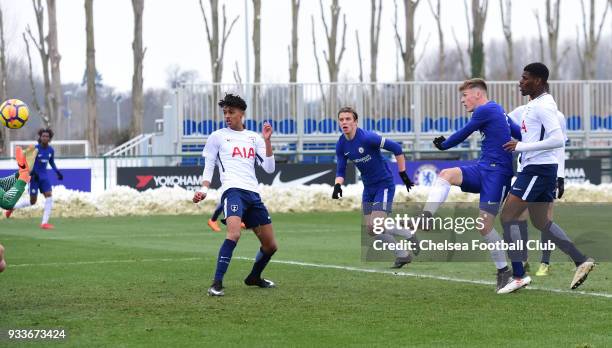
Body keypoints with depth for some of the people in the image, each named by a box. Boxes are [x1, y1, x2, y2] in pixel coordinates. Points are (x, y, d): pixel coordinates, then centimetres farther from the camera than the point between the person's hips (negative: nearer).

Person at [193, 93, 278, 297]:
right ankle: (217, 283, -31)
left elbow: (269, 168, 12)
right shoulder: (218, 136, 10)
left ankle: (254, 277, 36)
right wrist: (204, 189, -6)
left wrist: (267, 141, 3)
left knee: (270, 246, 9)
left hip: (253, 194, 5)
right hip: (232, 190, -5)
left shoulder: (254, 138, 18)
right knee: (234, 233, -32)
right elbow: (209, 166, 11)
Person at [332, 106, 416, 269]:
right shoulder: (341, 145, -3)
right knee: (371, 230, 6)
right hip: (368, 187, 7)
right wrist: (337, 185, -17)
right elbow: (341, 170, 5)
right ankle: (402, 255, 22)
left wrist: (402, 174, -15)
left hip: (384, 185, -7)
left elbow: (396, 148, -19)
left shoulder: (367, 138, -23)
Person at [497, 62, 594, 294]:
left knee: (508, 216, -8)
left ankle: (518, 275, -8)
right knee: (541, 222, 17)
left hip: (538, 169, -10)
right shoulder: (534, 104, 15)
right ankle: (581, 261, 17)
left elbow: (557, 140, -25)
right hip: (535, 169, 10)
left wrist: (521, 147, -22)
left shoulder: (543, 106, -16)